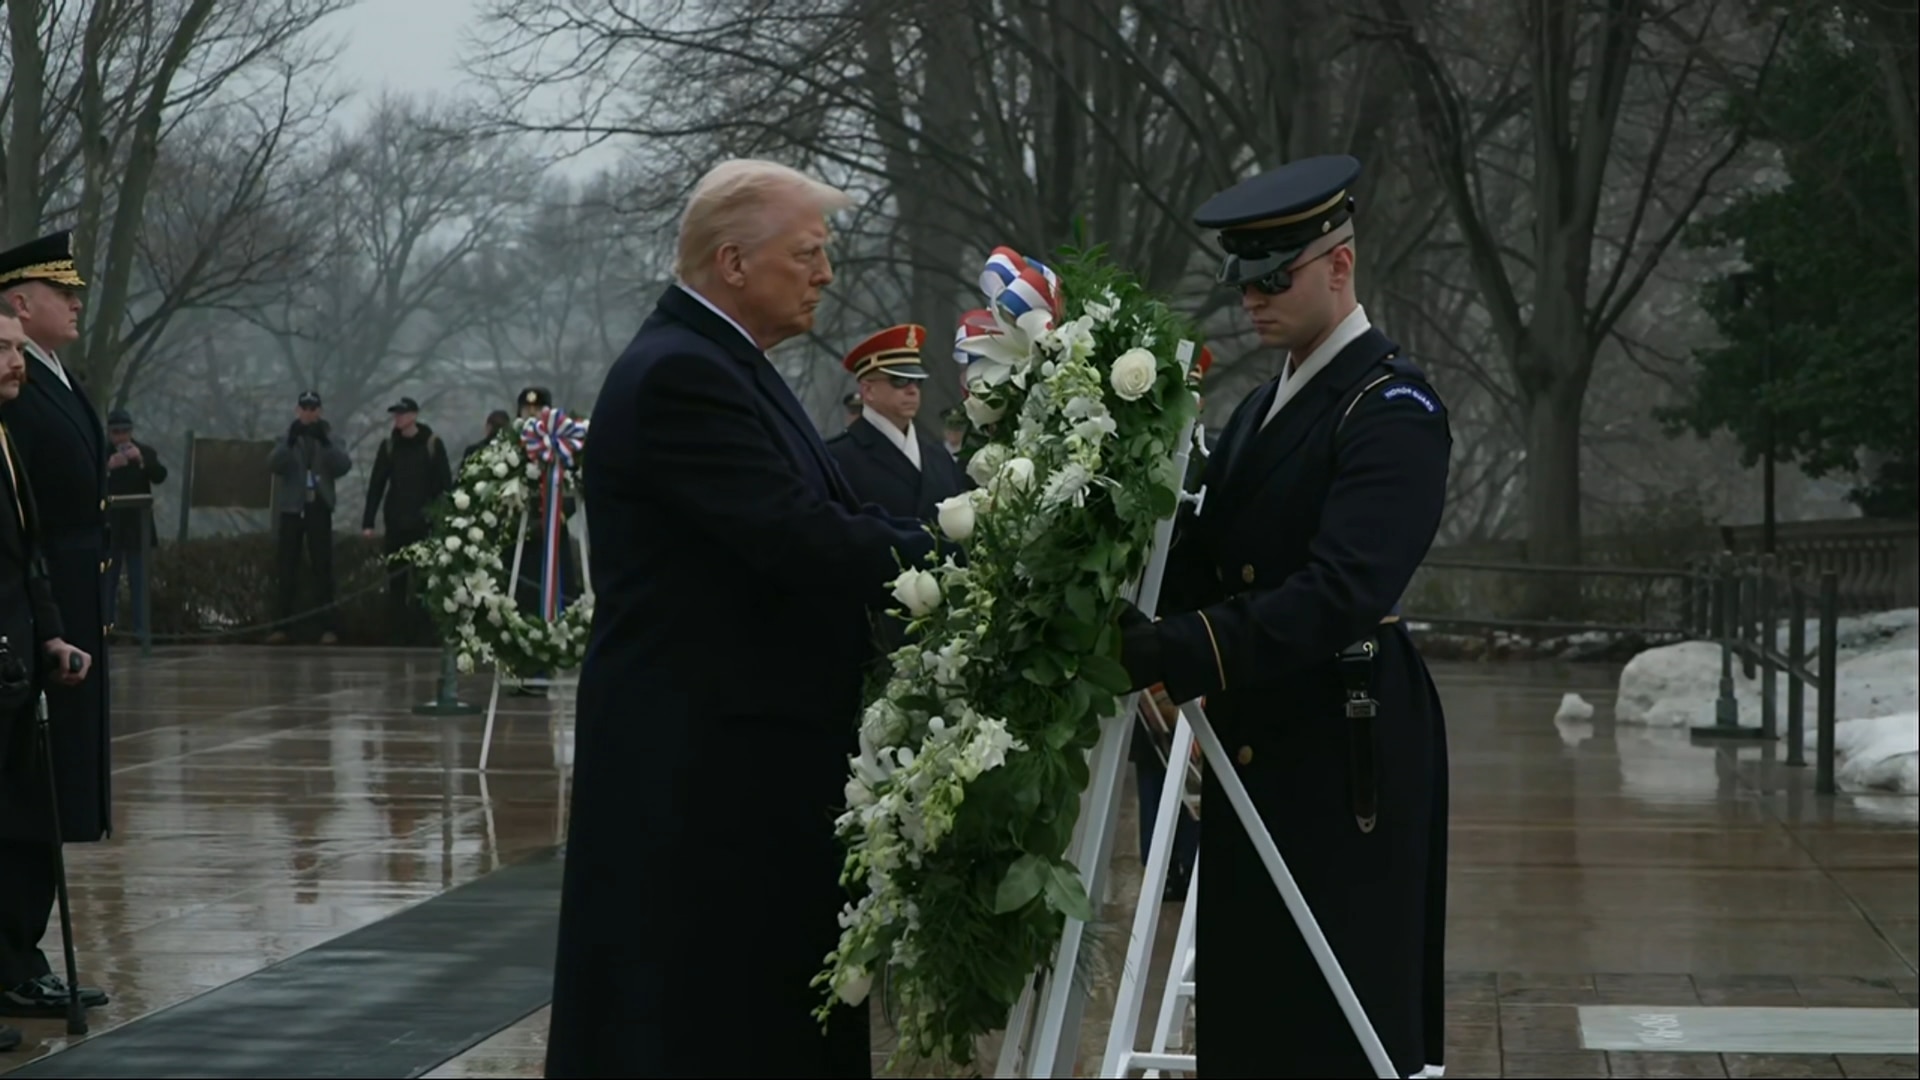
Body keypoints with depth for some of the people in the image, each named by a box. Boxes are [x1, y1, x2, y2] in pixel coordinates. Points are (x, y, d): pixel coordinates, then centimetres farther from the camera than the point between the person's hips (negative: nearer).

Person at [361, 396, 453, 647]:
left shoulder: (432, 444, 0)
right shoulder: (389, 446, 8)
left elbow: (445, 485, -2)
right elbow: (376, 485, 6)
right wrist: (368, 522, -1)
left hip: (425, 524, -3)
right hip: (396, 524, 3)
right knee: (396, 580, 3)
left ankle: (424, 634, -1)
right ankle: (399, 633, 8)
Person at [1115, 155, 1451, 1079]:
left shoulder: (1392, 409, -13)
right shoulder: (1264, 407, 17)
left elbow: (1345, 590, -25)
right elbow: (1211, 563, 11)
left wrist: (1178, 653, -32)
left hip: (1347, 757, -9)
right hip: (1256, 751, 9)